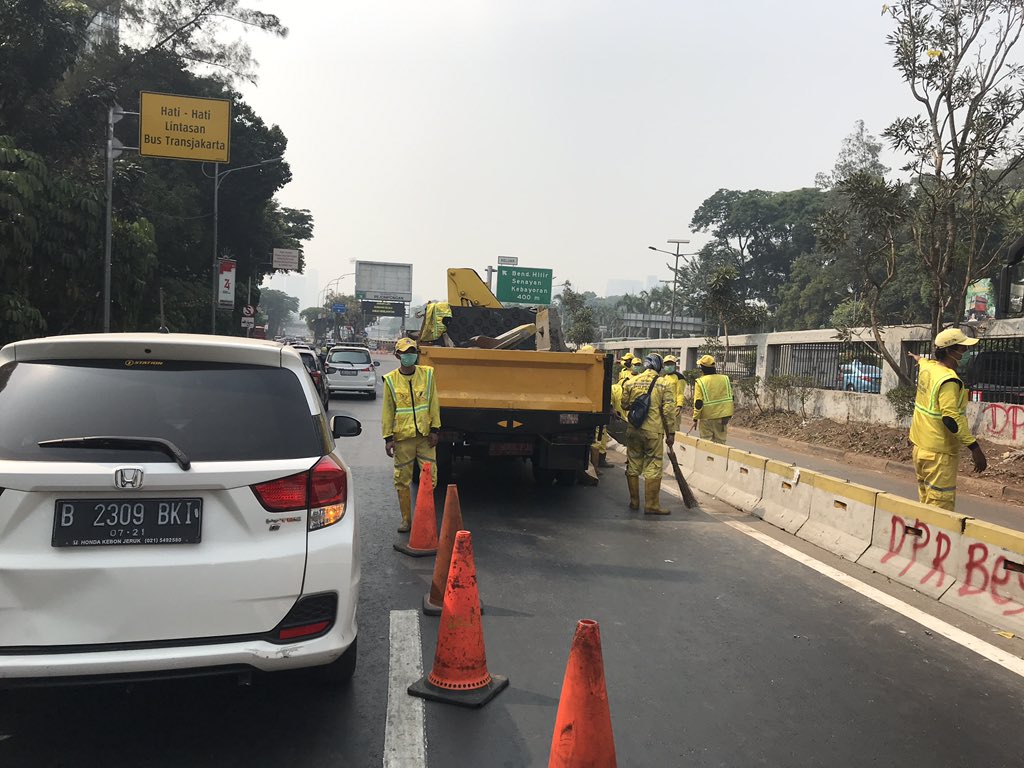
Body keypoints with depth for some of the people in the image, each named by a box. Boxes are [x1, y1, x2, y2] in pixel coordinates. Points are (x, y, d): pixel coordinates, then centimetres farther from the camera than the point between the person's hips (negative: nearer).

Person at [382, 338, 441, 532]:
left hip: (425, 435, 1)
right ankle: (406, 519, 19)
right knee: (402, 480, 5)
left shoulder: (427, 374, 3)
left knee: (430, 477, 0)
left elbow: (433, 403, 4)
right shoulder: (391, 380, 0)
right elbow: (387, 410, 2)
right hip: (402, 437, -1)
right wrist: (388, 438, -1)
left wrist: (435, 429, -1)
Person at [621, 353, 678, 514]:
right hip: (653, 432, -3)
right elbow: (669, 410, -7)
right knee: (653, 468, 1)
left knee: (633, 466, 12)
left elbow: (624, 405, 10)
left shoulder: (631, 382, 3)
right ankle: (651, 505, 3)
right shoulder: (664, 384, -4)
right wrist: (671, 433, -1)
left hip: (633, 430, 3)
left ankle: (634, 502, 20)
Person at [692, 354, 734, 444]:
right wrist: (729, 415, 7)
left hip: (707, 418, -3)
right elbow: (730, 398, 2)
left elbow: (698, 403, -13)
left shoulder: (700, 382, -11)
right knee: (720, 442, 10)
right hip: (722, 417, 3)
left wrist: (695, 419, -4)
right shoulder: (725, 379, 0)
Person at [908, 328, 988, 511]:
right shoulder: (949, 380, -21)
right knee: (941, 508, -6)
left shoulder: (927, 366, 6)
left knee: (927, 503, 17)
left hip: (920, 448, 9)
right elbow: (951, 418, -28)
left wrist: (919, 359, 57)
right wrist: (975, 448, -26)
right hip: (939, 454, -9)